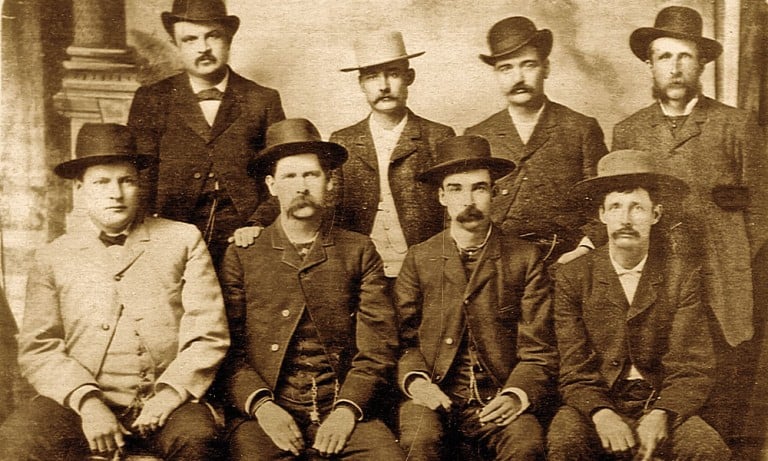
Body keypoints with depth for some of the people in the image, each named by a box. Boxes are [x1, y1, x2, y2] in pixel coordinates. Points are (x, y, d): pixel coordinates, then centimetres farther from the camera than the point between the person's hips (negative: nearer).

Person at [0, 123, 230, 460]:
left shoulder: (183, 240, 10)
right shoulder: (52, 258, 13)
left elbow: (208, 335, 4)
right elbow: (38, 350, 4)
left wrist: (170, 392, -11)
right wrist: (87, 402, -13)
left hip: (165, 401, -1)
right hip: (82, 402, 1)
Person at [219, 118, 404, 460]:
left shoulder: (359, 252, 10)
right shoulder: (242, 256, 9)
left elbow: (378, 347, 5)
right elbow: (230, 350, 4)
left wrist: (347, 408, -9)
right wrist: (261, 405, -11)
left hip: (343, 411, 1)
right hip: (266, 414, 0)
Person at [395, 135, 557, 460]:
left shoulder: (525, 259, 7)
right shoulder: (419, 258, 10)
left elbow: (538, 349, 4)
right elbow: (404, 338, 11)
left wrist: (516, 395, -14)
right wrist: (414, 380, -10)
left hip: (497, 402, 0)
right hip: (435, 398, 0)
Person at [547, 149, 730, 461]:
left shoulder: (683, 275, 0)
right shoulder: (572, 278, 0)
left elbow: (692, 369, -2)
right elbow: (575, 372, -3)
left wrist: (659, 415, -21)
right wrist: (601, 414, -22)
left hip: (663, 407, 1)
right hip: (595, 404, -1)